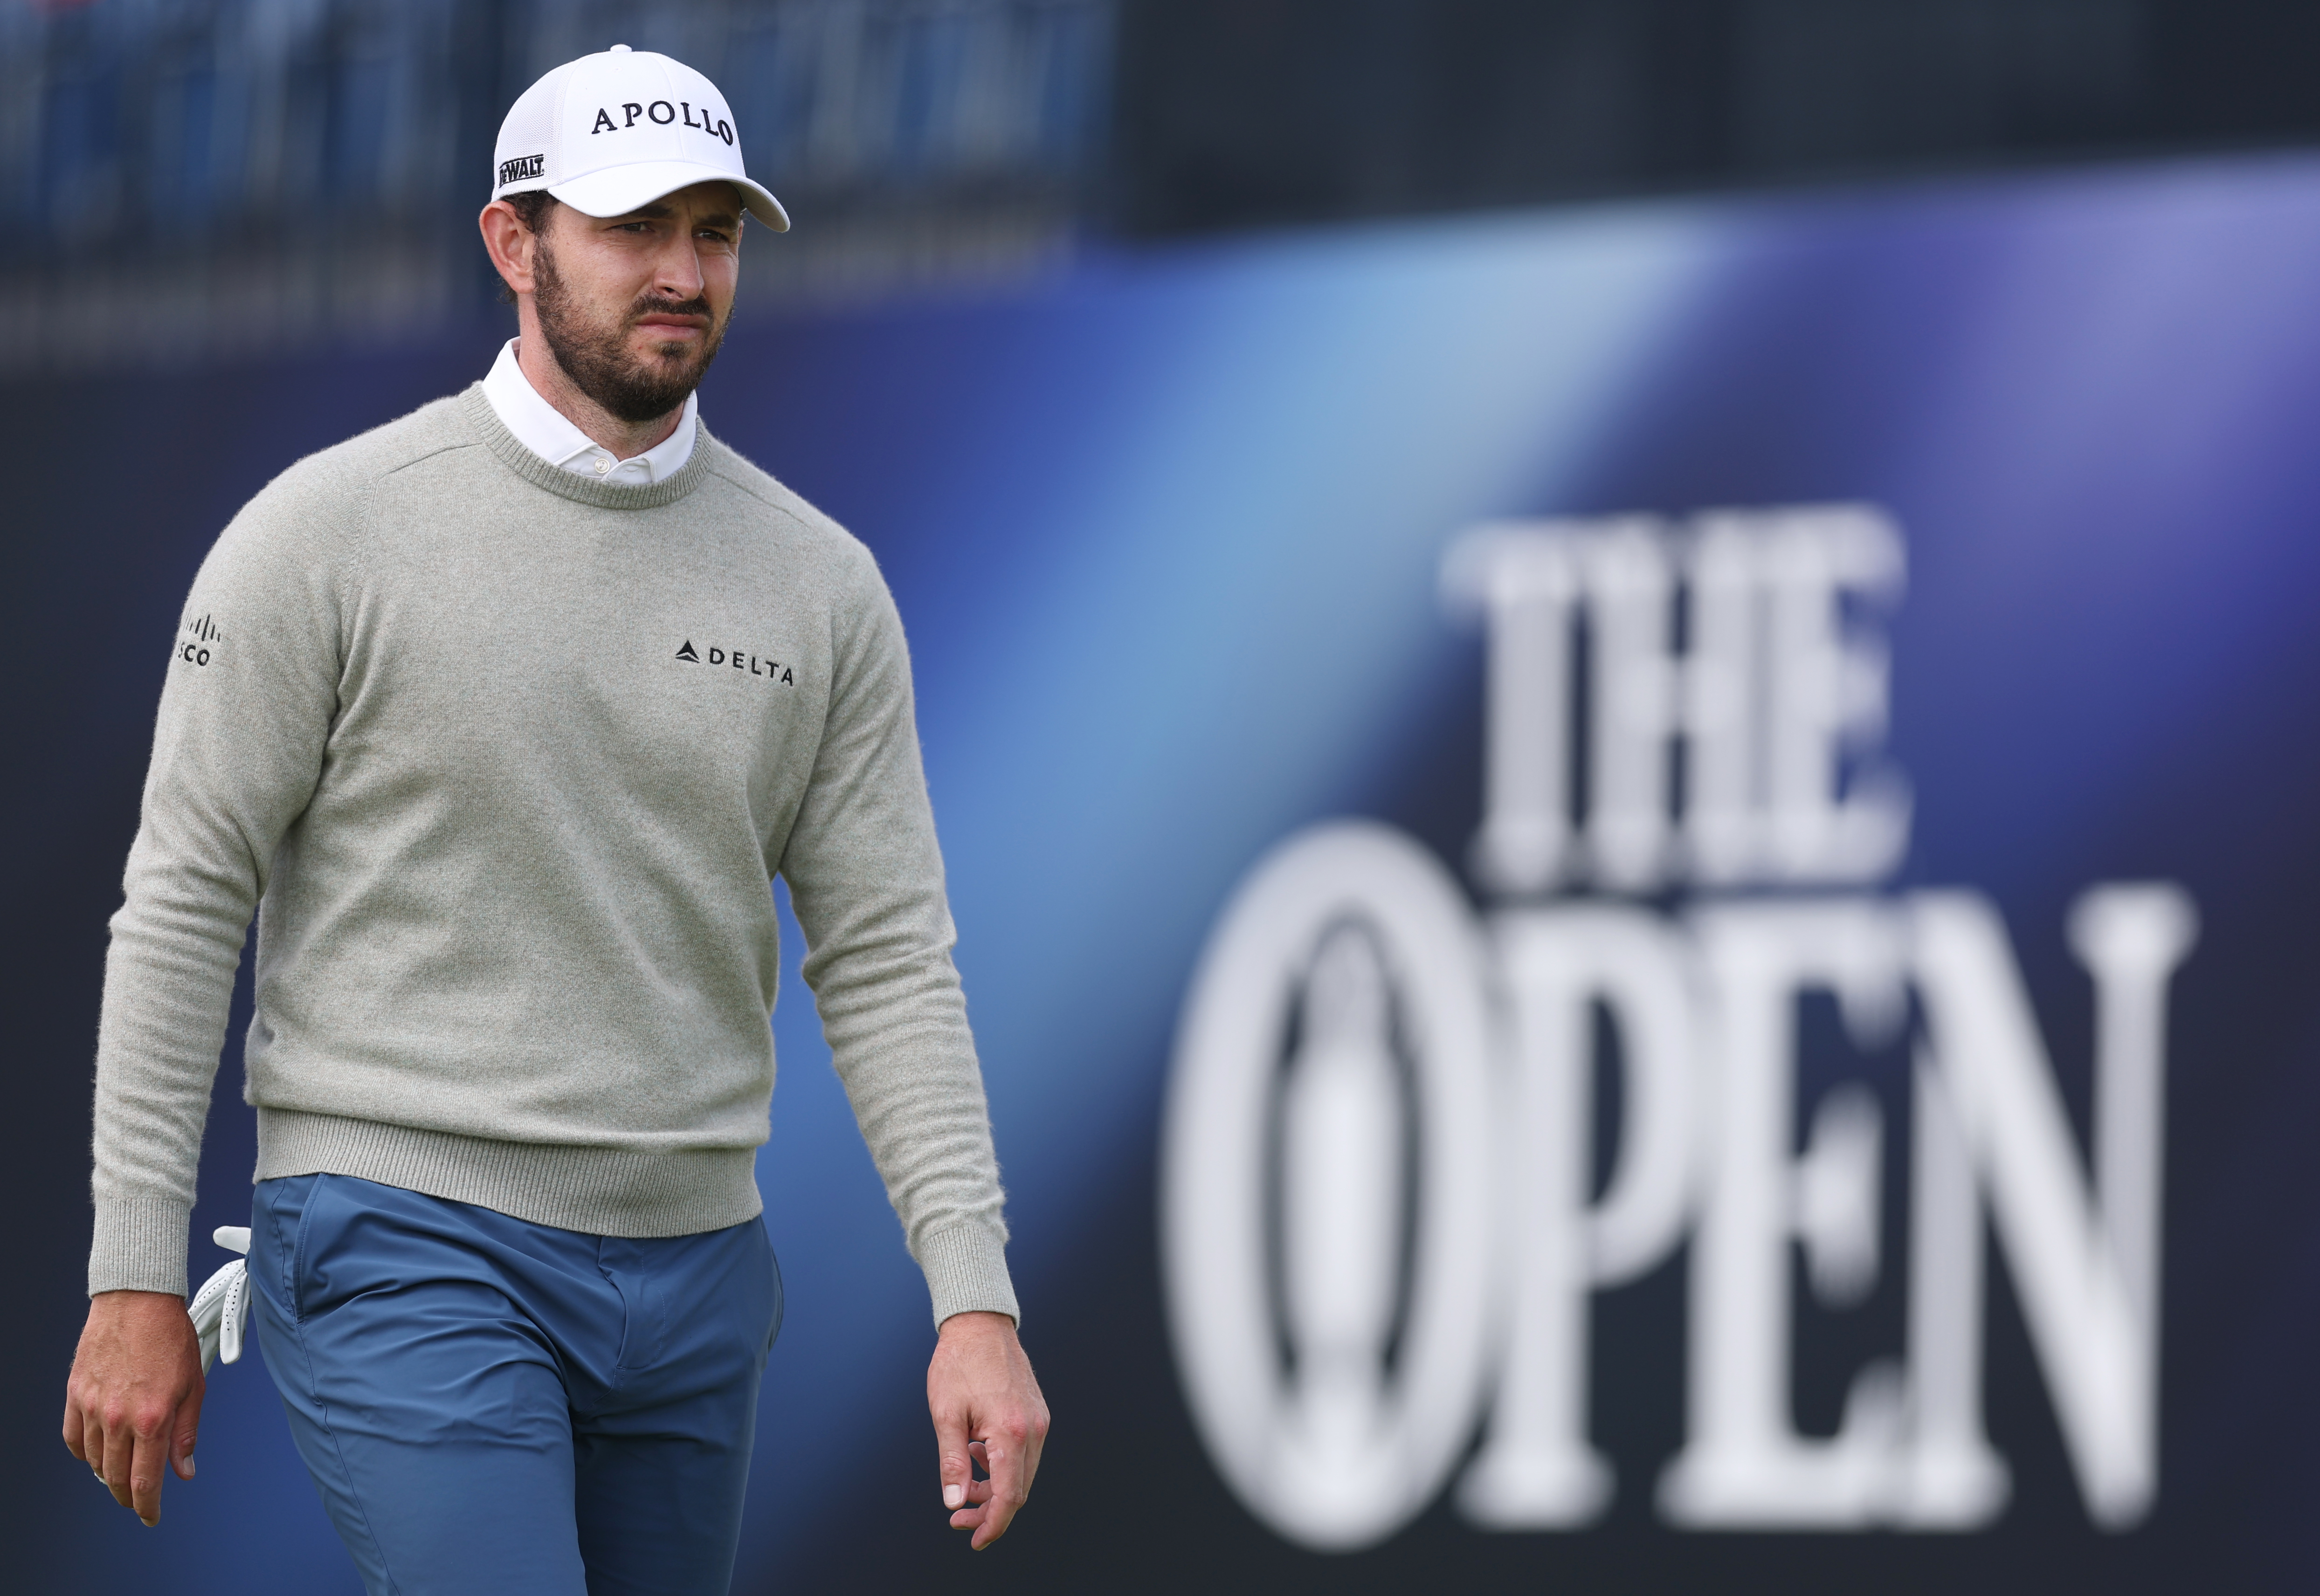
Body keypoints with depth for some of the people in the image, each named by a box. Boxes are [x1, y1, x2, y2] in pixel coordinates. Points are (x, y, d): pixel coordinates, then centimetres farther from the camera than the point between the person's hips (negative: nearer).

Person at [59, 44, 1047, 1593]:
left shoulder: (821, 582, 6)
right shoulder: (331, 532, -5)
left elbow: (888, 958, 6)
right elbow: (184, 902, -3)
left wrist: (977, 1299, -4)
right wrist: (137, 1283, -6)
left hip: (693, 1268, 5)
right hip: (406, 1244, -5)